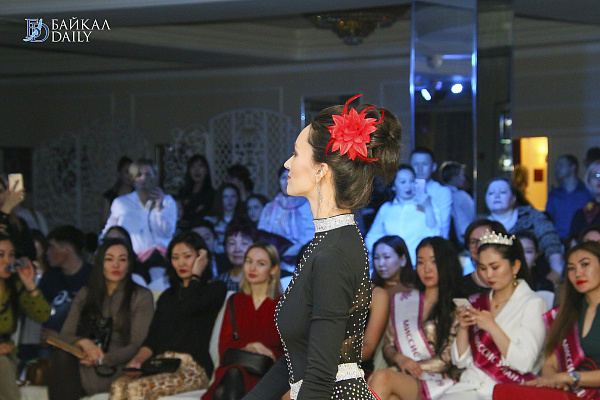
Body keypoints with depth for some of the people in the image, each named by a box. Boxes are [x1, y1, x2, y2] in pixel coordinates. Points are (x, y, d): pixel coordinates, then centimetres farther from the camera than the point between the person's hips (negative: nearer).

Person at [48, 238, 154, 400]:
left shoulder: (141, 297, 6)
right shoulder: (85, 294, 19)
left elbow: (137, 346, -3)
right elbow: (64, 336, 11)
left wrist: (104, 359, -18)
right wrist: (83, 342, -13)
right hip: (86, 361, 4)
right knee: (62, 356, -32)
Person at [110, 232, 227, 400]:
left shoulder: (215, 289, 8)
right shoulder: (167, 296, 28)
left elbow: (189, 307, -15)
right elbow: (152, 338, 16)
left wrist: (196, 275, 2)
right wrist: (138, 359, -6)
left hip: (193, 367, -5)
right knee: (118, 386, -28)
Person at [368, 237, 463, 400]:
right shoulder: (400, 301, 22)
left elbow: (447, 360, 0)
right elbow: (388, 347, 21)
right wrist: (400, 359, -5)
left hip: (435, 384, -3)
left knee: (382, 378, -35)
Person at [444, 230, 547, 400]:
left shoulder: (533, 304, 1)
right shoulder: (477, 303, 17)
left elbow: (524, 363, -10)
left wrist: (492, 327, -13)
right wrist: (463, 328, -1)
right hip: (470, 385, 5)